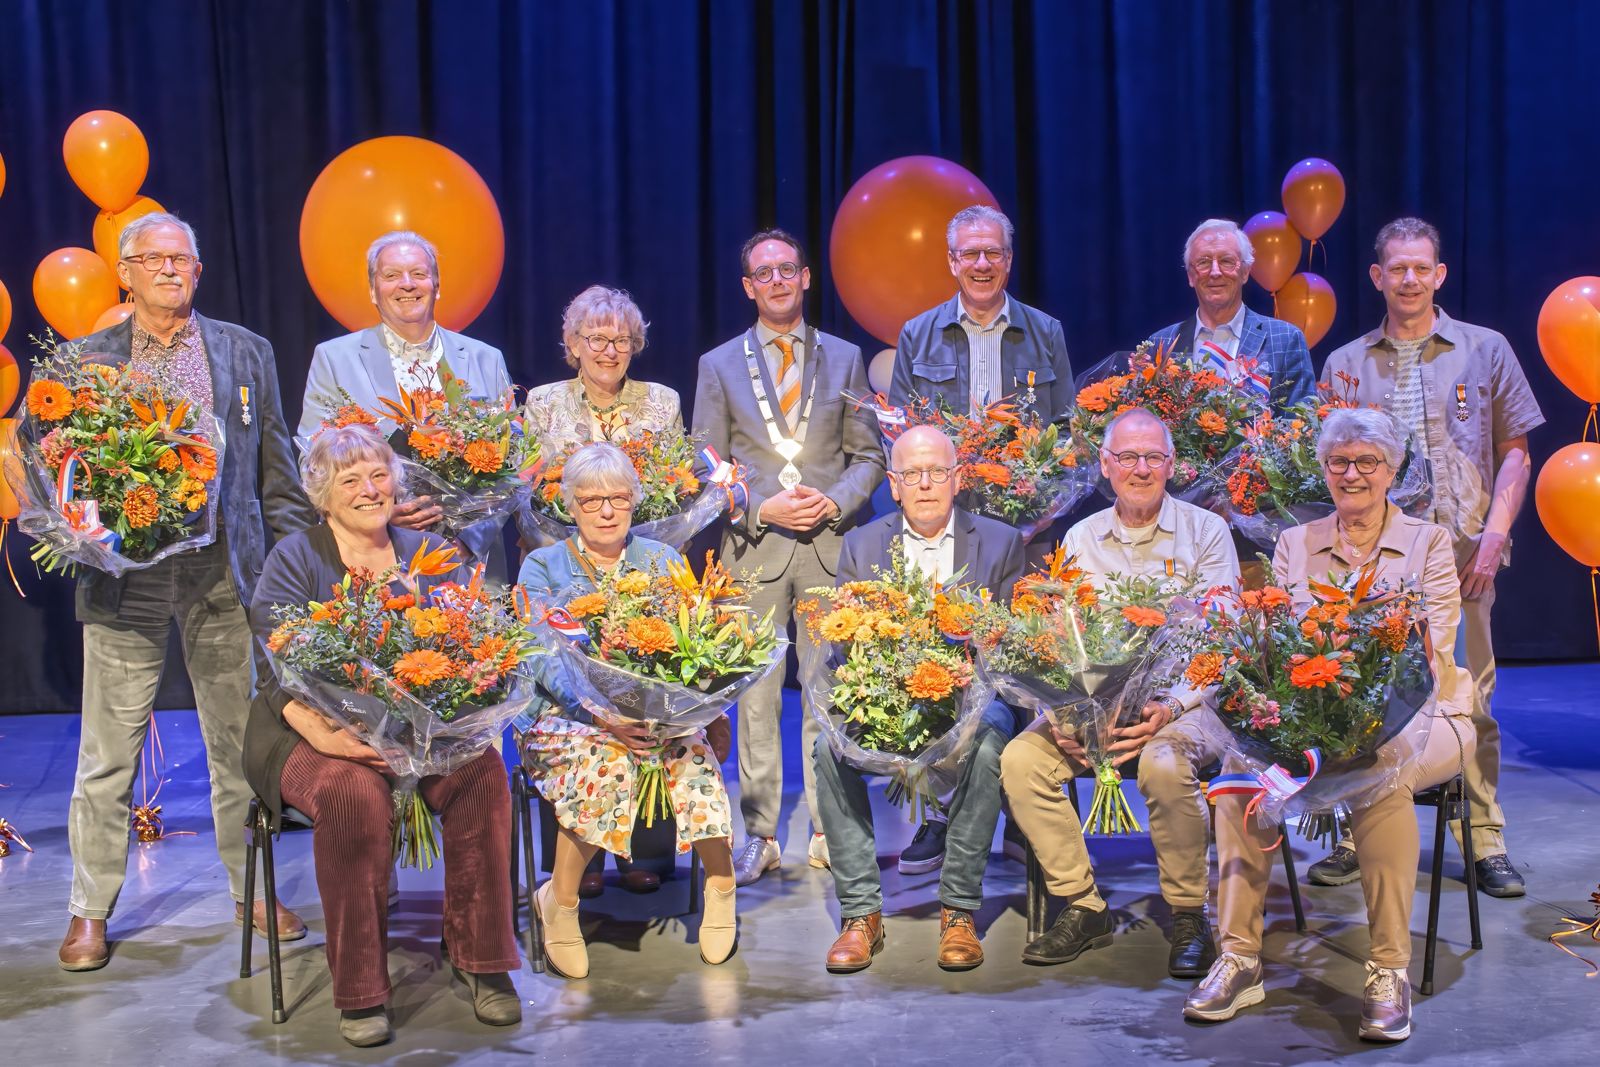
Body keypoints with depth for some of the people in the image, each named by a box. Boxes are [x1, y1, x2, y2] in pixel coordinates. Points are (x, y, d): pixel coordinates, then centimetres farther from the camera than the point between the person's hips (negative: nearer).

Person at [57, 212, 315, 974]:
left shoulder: (246, 353, 10)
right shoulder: (85, 360, 7)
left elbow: (276, 471, 10)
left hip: (225, 574, 1)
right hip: (125, 575, -1)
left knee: (240, 741, 8)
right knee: (108, 752, 3)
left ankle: (251, 891, 21)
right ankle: (90, 910, 17)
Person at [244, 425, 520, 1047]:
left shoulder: (428, 554, 10)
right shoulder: (295, 559, 0)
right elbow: (278, 671, -10)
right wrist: (326, 736, -29)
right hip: (320, 735, -3)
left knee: (482, 771, -26)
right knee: (354, 792, -34)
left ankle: (476, 955, -10)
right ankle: (358, 990, -19)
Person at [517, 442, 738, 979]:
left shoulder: (664, 561, 15)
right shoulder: (543, 567, 7)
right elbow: (545, 660, -7)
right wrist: (600, 713, -26)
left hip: (657, 712, 2)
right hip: (566, 714, -2)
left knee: (692, 750, -32)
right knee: (607, 758, -35)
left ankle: (721, 882, -16)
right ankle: (560, 899, -17)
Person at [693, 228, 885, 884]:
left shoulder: (844, 358, 12)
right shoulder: (719, 366, 9)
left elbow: (868, 454, 11)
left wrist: (836, 501, -8)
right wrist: (761, 508, -9)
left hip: (830, 544, 1)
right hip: (754, 545, 0)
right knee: (756, 693, 1)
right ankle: (759, 835, 8)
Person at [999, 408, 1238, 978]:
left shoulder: (1206, 531, 2)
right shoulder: (1080, 539, 13)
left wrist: (1168, 708, -22)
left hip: (1183, 701, -4)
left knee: (1164, 762, -35)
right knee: (1021, 760, -20)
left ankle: (1189, 915, -15)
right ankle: (1083, 906, -8)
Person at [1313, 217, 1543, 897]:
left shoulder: (1486, 351, 10)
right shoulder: (1345, 365, 12)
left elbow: (1515, 453, 8)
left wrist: (1493, 536, -4)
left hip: (1460, 553, -1)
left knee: (1469, 698, 1)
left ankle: (1485, 842, 11)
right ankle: (1356, 838, 9)